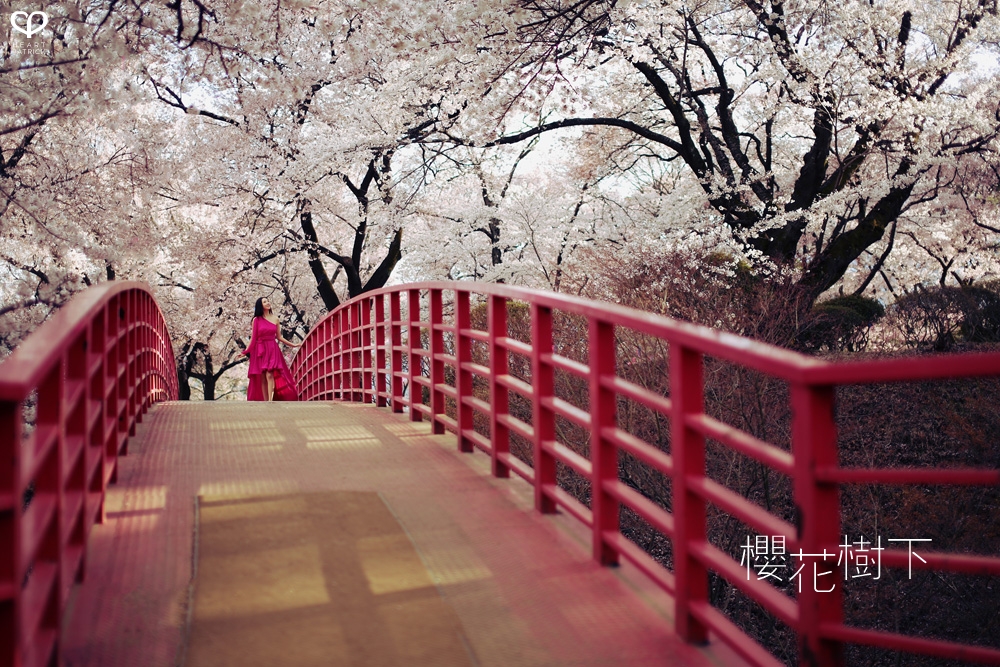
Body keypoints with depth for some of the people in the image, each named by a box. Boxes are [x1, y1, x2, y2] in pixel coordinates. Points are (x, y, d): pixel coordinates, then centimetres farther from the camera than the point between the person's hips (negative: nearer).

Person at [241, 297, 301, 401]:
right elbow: (253, 338, 6)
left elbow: (279, 337, 14)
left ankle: (270, 400, -22)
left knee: (269, 375, -16)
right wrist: (245, 351, -1)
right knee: (262, 378, 0)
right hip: (259, 350, 0)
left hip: (272, 350, 0)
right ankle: (265, 401, 3)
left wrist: (292, 345, 12)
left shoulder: (275, 318, 8)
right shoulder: (256, 320, 4)